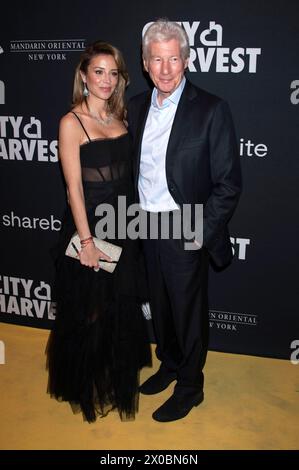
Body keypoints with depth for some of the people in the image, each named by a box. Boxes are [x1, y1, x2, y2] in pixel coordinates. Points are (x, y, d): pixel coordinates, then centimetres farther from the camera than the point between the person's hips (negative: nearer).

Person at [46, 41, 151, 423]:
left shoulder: (118, 117, 7)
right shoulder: (71, 122, -12)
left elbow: (126, 173, 11)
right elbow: (74, 187, -15)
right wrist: (86, 240, -17)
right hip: (87, 223, -6)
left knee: (122, 305, 19)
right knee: (88, 310, 9)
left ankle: (118, 375, 43)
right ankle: (85, 385, 34)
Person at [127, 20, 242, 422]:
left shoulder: (211, 110, -12)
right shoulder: (136, 107, 5)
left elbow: (228, 183, -12)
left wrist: (201, 234, -15)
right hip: (147, 227, 6)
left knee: (189, 312, 9)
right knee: (160, 305, 21)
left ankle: (190, 387, 30)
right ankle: (169, 365, 44)